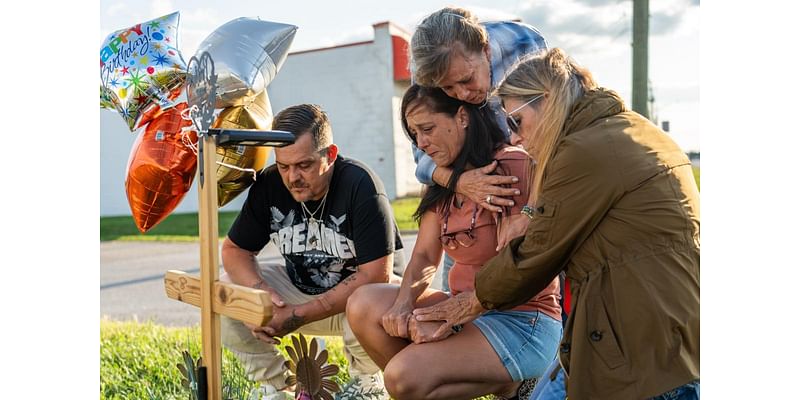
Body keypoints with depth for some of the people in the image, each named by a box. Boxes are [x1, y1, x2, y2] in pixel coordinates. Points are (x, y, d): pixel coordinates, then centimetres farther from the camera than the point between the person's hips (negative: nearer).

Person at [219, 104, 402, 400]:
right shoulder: (269, 184, -10)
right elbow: (234, 249, -2)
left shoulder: (361, 185, -25)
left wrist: (300, 315, -30)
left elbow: (376, 274, -28)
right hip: (298, 288, 5)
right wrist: (257, 289, -26)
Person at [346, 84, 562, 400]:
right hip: (468, 311, 8)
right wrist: (404, 302, -15)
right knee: (363, 306, -12)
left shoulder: (514, 165, -13)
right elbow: (424, 257, 6)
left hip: (523, 319, -8)